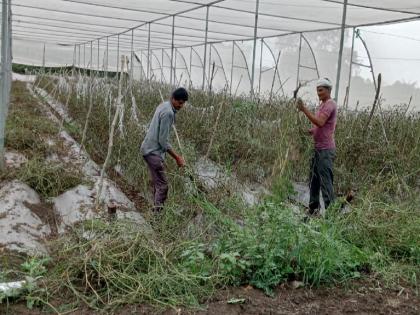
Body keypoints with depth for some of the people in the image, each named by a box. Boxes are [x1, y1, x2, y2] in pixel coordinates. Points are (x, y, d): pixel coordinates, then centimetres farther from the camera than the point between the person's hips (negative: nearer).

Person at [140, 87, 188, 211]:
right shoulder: (168, 113, -20)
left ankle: (156, 209, 23)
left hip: (149, 148, 10)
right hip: (153, 151, -10)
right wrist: (177, 157, -15)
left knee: (158, 183, 15)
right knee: (162, 185, -9)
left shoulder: (164, 106, 10)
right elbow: (163, 140, -21)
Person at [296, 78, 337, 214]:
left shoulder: (330, 104, -11)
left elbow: (320, 122, -24)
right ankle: (313, 208, 23)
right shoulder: (322, 104, 18)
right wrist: (309, 131, 7)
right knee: (313, 179, 14)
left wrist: (304, 110, -26)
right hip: (318, 148, 10)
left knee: (325, 181, -8)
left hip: (325, 149, -10)